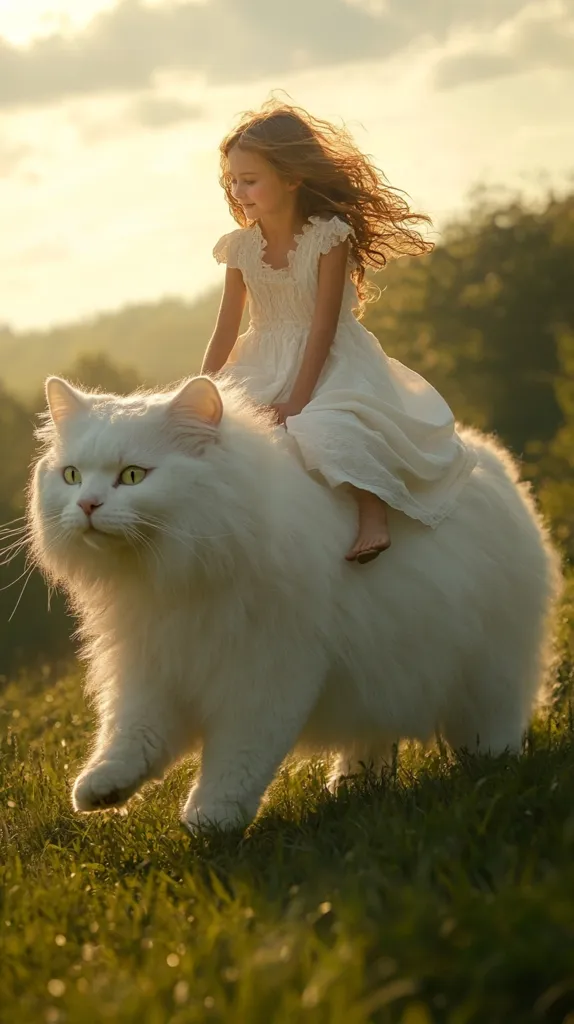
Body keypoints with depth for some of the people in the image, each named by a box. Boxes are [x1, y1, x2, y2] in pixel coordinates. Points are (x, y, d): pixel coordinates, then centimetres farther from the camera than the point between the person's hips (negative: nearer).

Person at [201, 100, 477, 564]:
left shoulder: (328, 235, -14)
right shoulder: (241, 247, 1)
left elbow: (323, 326, -17)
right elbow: (225, 332, 6)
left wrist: (296, 402, -22)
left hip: (330, 365, -6)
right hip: (267, 368, 7)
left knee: (321, 428, -35)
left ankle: (374, 515, -33)